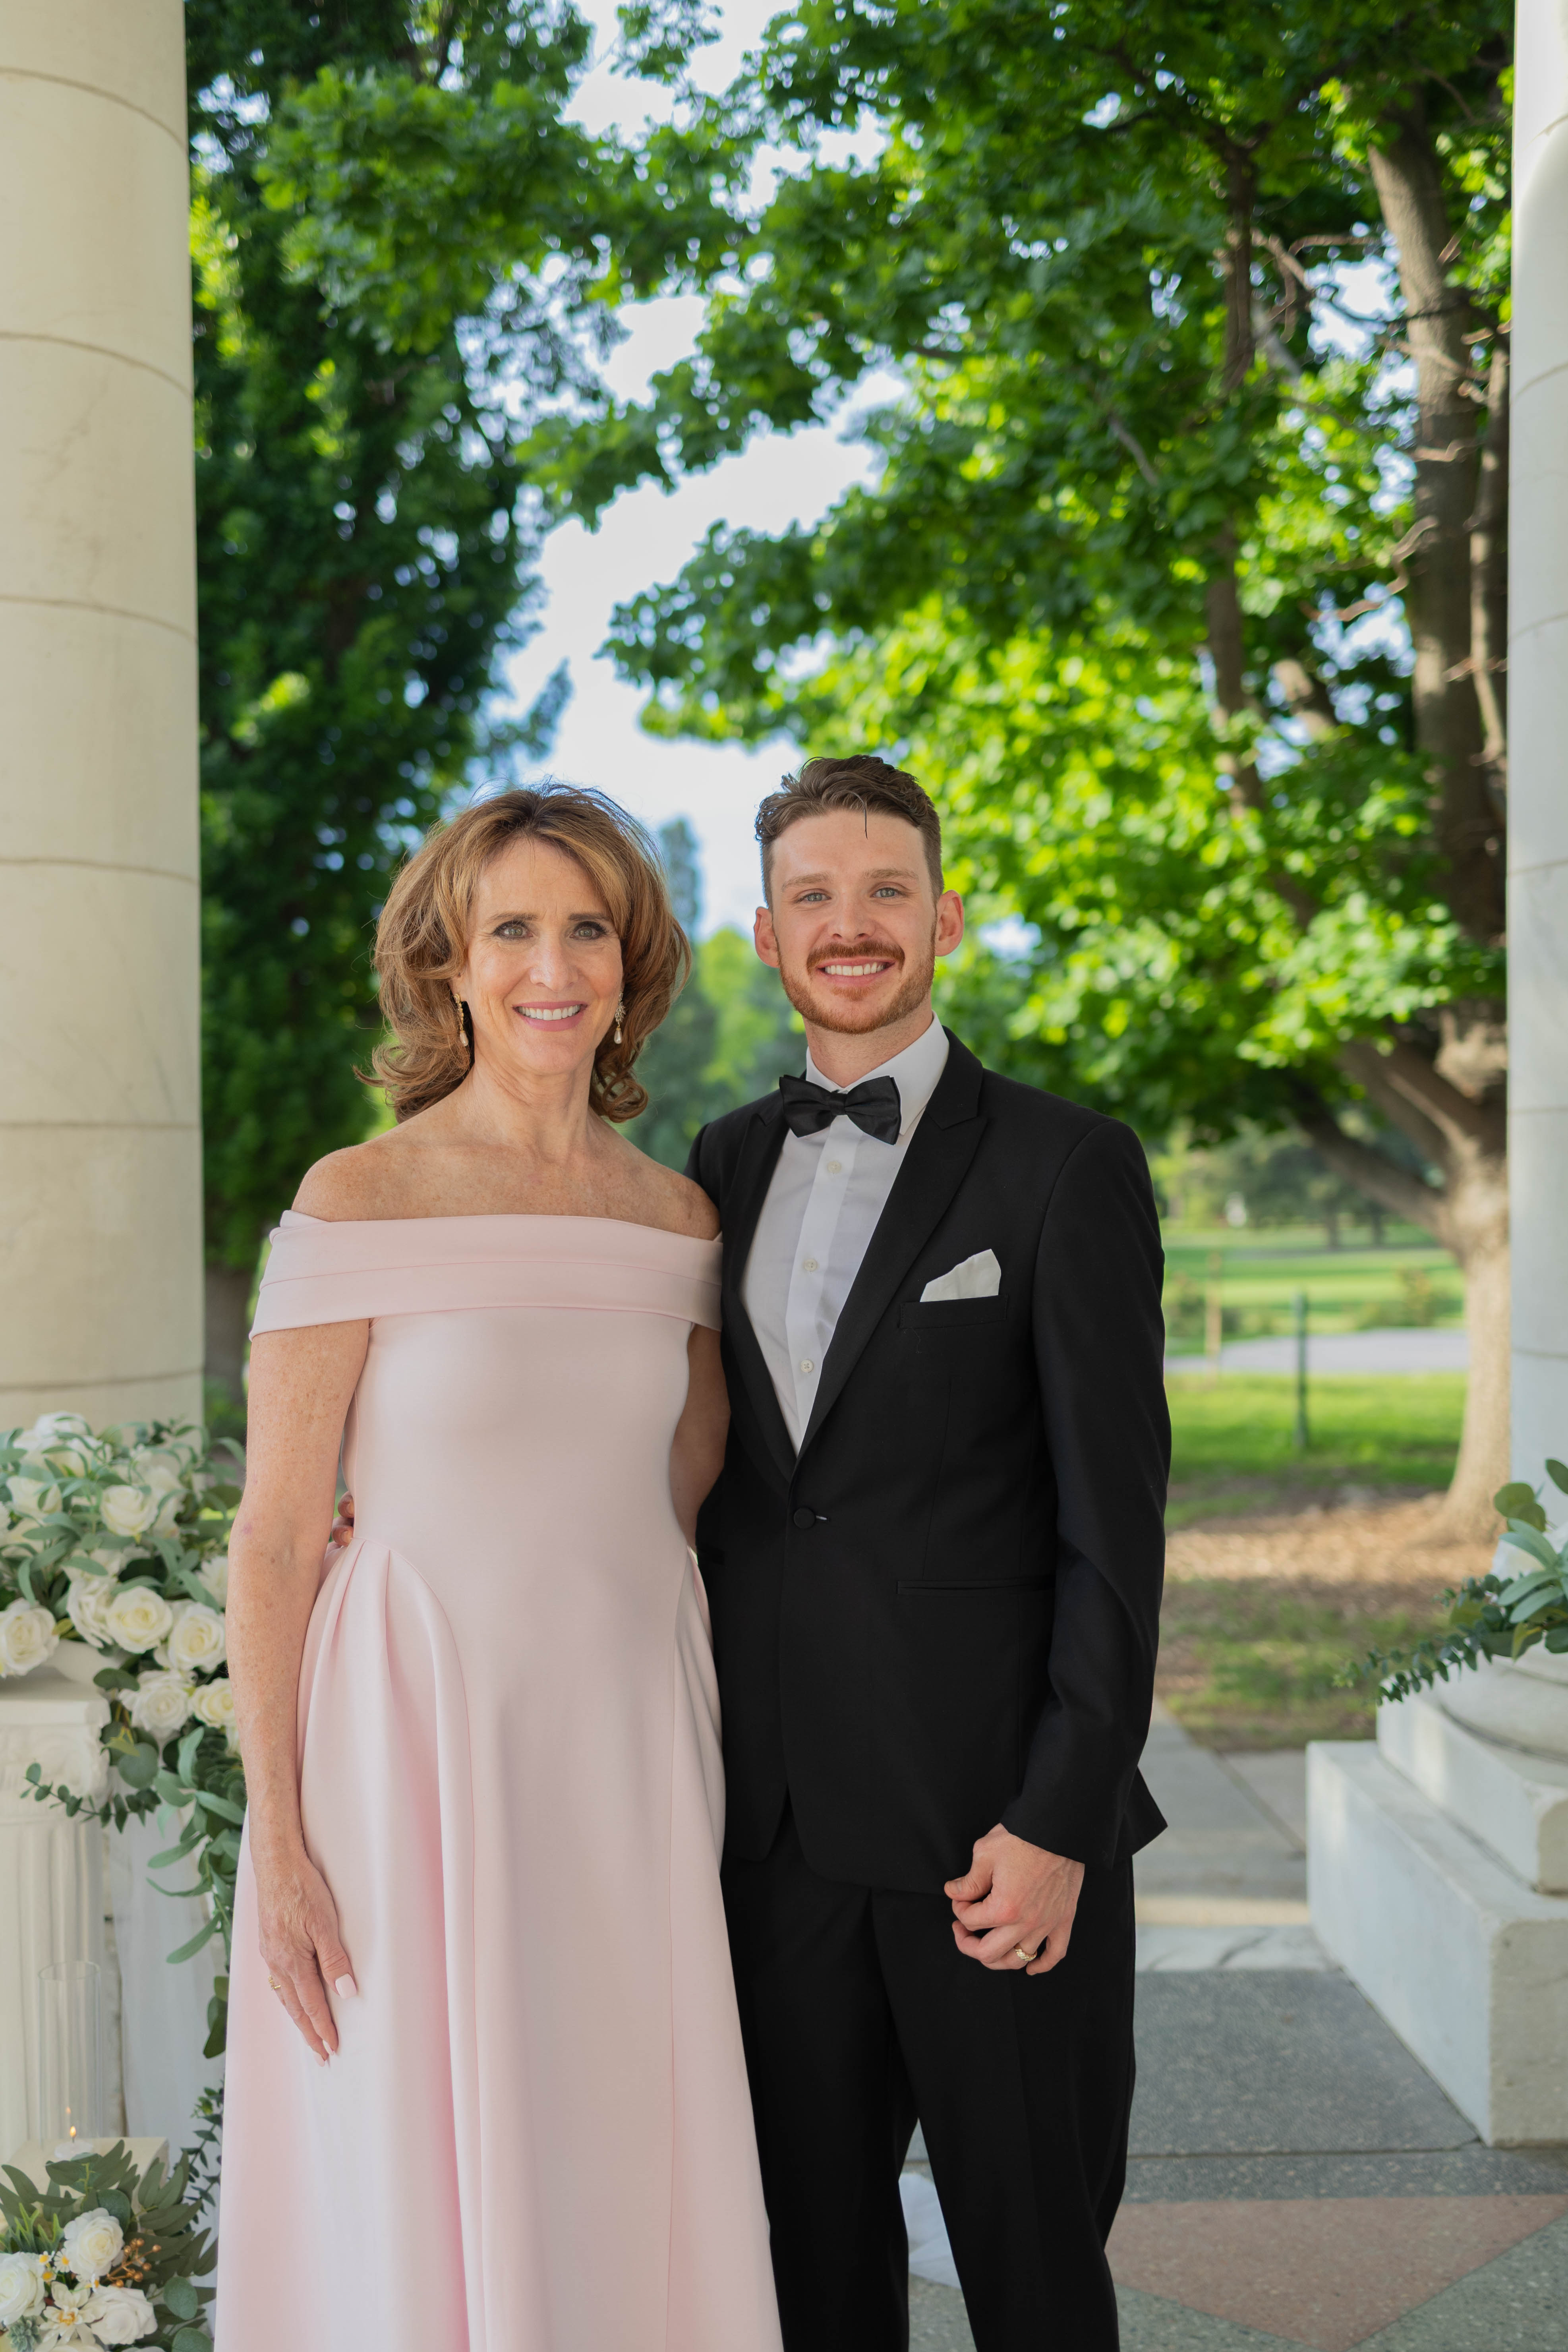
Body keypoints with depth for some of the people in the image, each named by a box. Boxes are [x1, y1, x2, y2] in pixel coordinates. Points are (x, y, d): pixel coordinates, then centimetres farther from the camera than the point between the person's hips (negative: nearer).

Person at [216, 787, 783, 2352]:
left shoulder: (678, 1218, 5)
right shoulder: (359, 1200, -8)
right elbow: (274, 1538, -8)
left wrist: (703, 1778, 8)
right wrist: (278, 1841, -11)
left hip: (629, 1750, 4)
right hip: (422, 1743, -4)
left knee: (625, 2184, 12)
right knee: (415, 2206, 5)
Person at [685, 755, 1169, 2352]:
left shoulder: (1066, 1167, -6)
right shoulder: (721, 1170, 10)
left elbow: (1114, 1521, -9)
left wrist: (1059, 1823, -14)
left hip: (995, 1816, -4)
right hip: (775, 1815, 4)